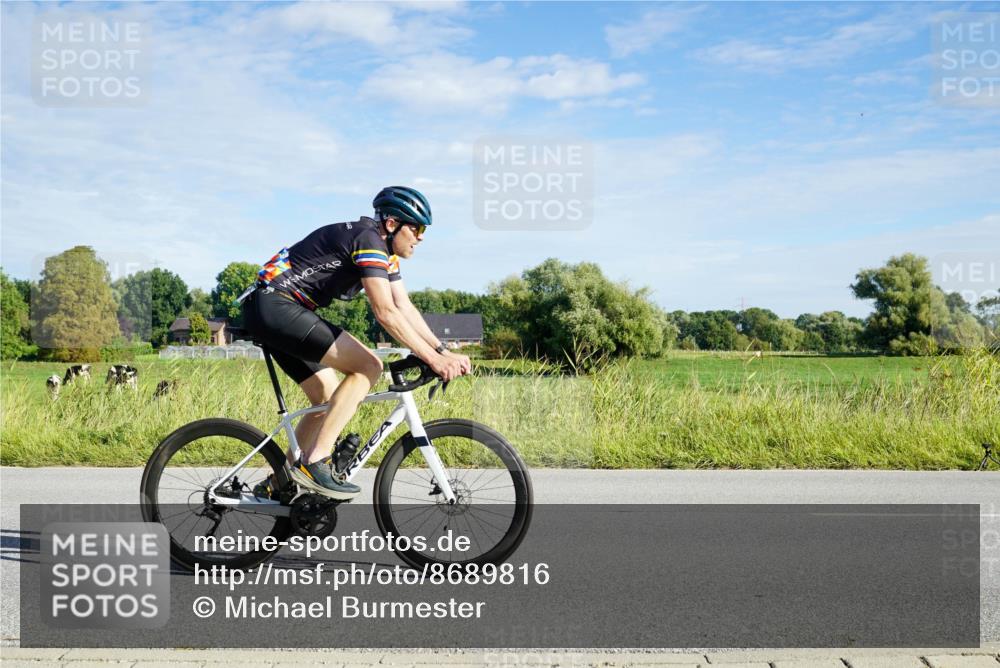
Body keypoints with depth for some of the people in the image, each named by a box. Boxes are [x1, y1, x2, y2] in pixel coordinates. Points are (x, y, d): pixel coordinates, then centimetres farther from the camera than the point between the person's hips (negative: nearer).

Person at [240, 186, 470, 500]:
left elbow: (405, 308, 11)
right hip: (274, 305, -11)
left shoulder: (386, 252, 15)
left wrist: (444, 351, 1)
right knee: (368, 366, -17)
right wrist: (432, 358, -24)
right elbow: (386, 314, -24)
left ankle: (276, 485, 17)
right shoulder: (368, 239, -16)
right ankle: (314, 463, -17)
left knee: (329, 399, 11)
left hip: (273, 313, 11)